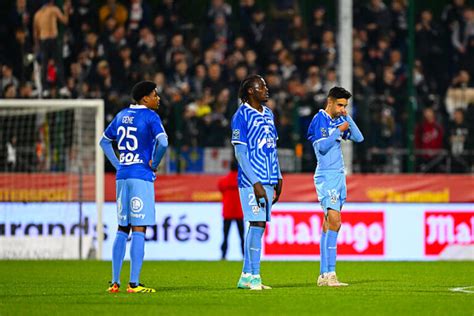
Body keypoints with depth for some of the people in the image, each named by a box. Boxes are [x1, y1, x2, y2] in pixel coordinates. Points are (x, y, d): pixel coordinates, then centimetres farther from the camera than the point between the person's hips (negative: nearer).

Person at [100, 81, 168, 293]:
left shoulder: (122, 115, 14)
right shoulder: (150, 116, -7)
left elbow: (104, 141, 23)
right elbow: (162, 142, -22)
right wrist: (154, 164, -7)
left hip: (122, 176, 7)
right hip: (141, 177, -7)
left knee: (122, 229, 12)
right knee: (139, 230, -6)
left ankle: (115, 282, 11)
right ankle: (134, 284, -9)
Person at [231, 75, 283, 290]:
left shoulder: (268, 114, 16)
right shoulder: (242, 115, -8)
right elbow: (240, 152, -11)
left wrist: (278, 179, 16)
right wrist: (256, 183, -16)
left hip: (268, 181, 8)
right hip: (251, 181, -7)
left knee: (257, 226, 7)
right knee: (257, 224, -10)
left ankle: (246, 276, 11)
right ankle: (253, 276, -7)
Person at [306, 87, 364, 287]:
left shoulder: (339, 121, 14)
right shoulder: (319, 120, -7)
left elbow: (359, 138, 9)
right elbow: (322, 146, -14)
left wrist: (348, 118, 2)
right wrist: (339, 131, -14)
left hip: (339, 175, 8)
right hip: (326, 176, -8)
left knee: (329, 224, 6)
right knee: (334, 220, -18)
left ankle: (324, 274, 7)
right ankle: (329, 273, -21)